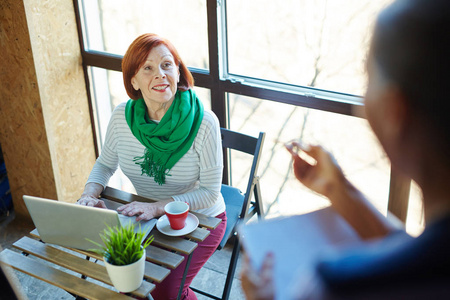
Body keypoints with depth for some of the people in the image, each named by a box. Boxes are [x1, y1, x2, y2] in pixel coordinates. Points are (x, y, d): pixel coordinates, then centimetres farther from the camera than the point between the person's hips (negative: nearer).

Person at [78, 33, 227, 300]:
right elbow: (105, 164, 6)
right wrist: (90, 194, -14)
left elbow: (210, 191, -19)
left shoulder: (203, 122, -23)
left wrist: (157, 207, -31)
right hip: (150, 217, 4)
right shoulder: (122, 116, -11)